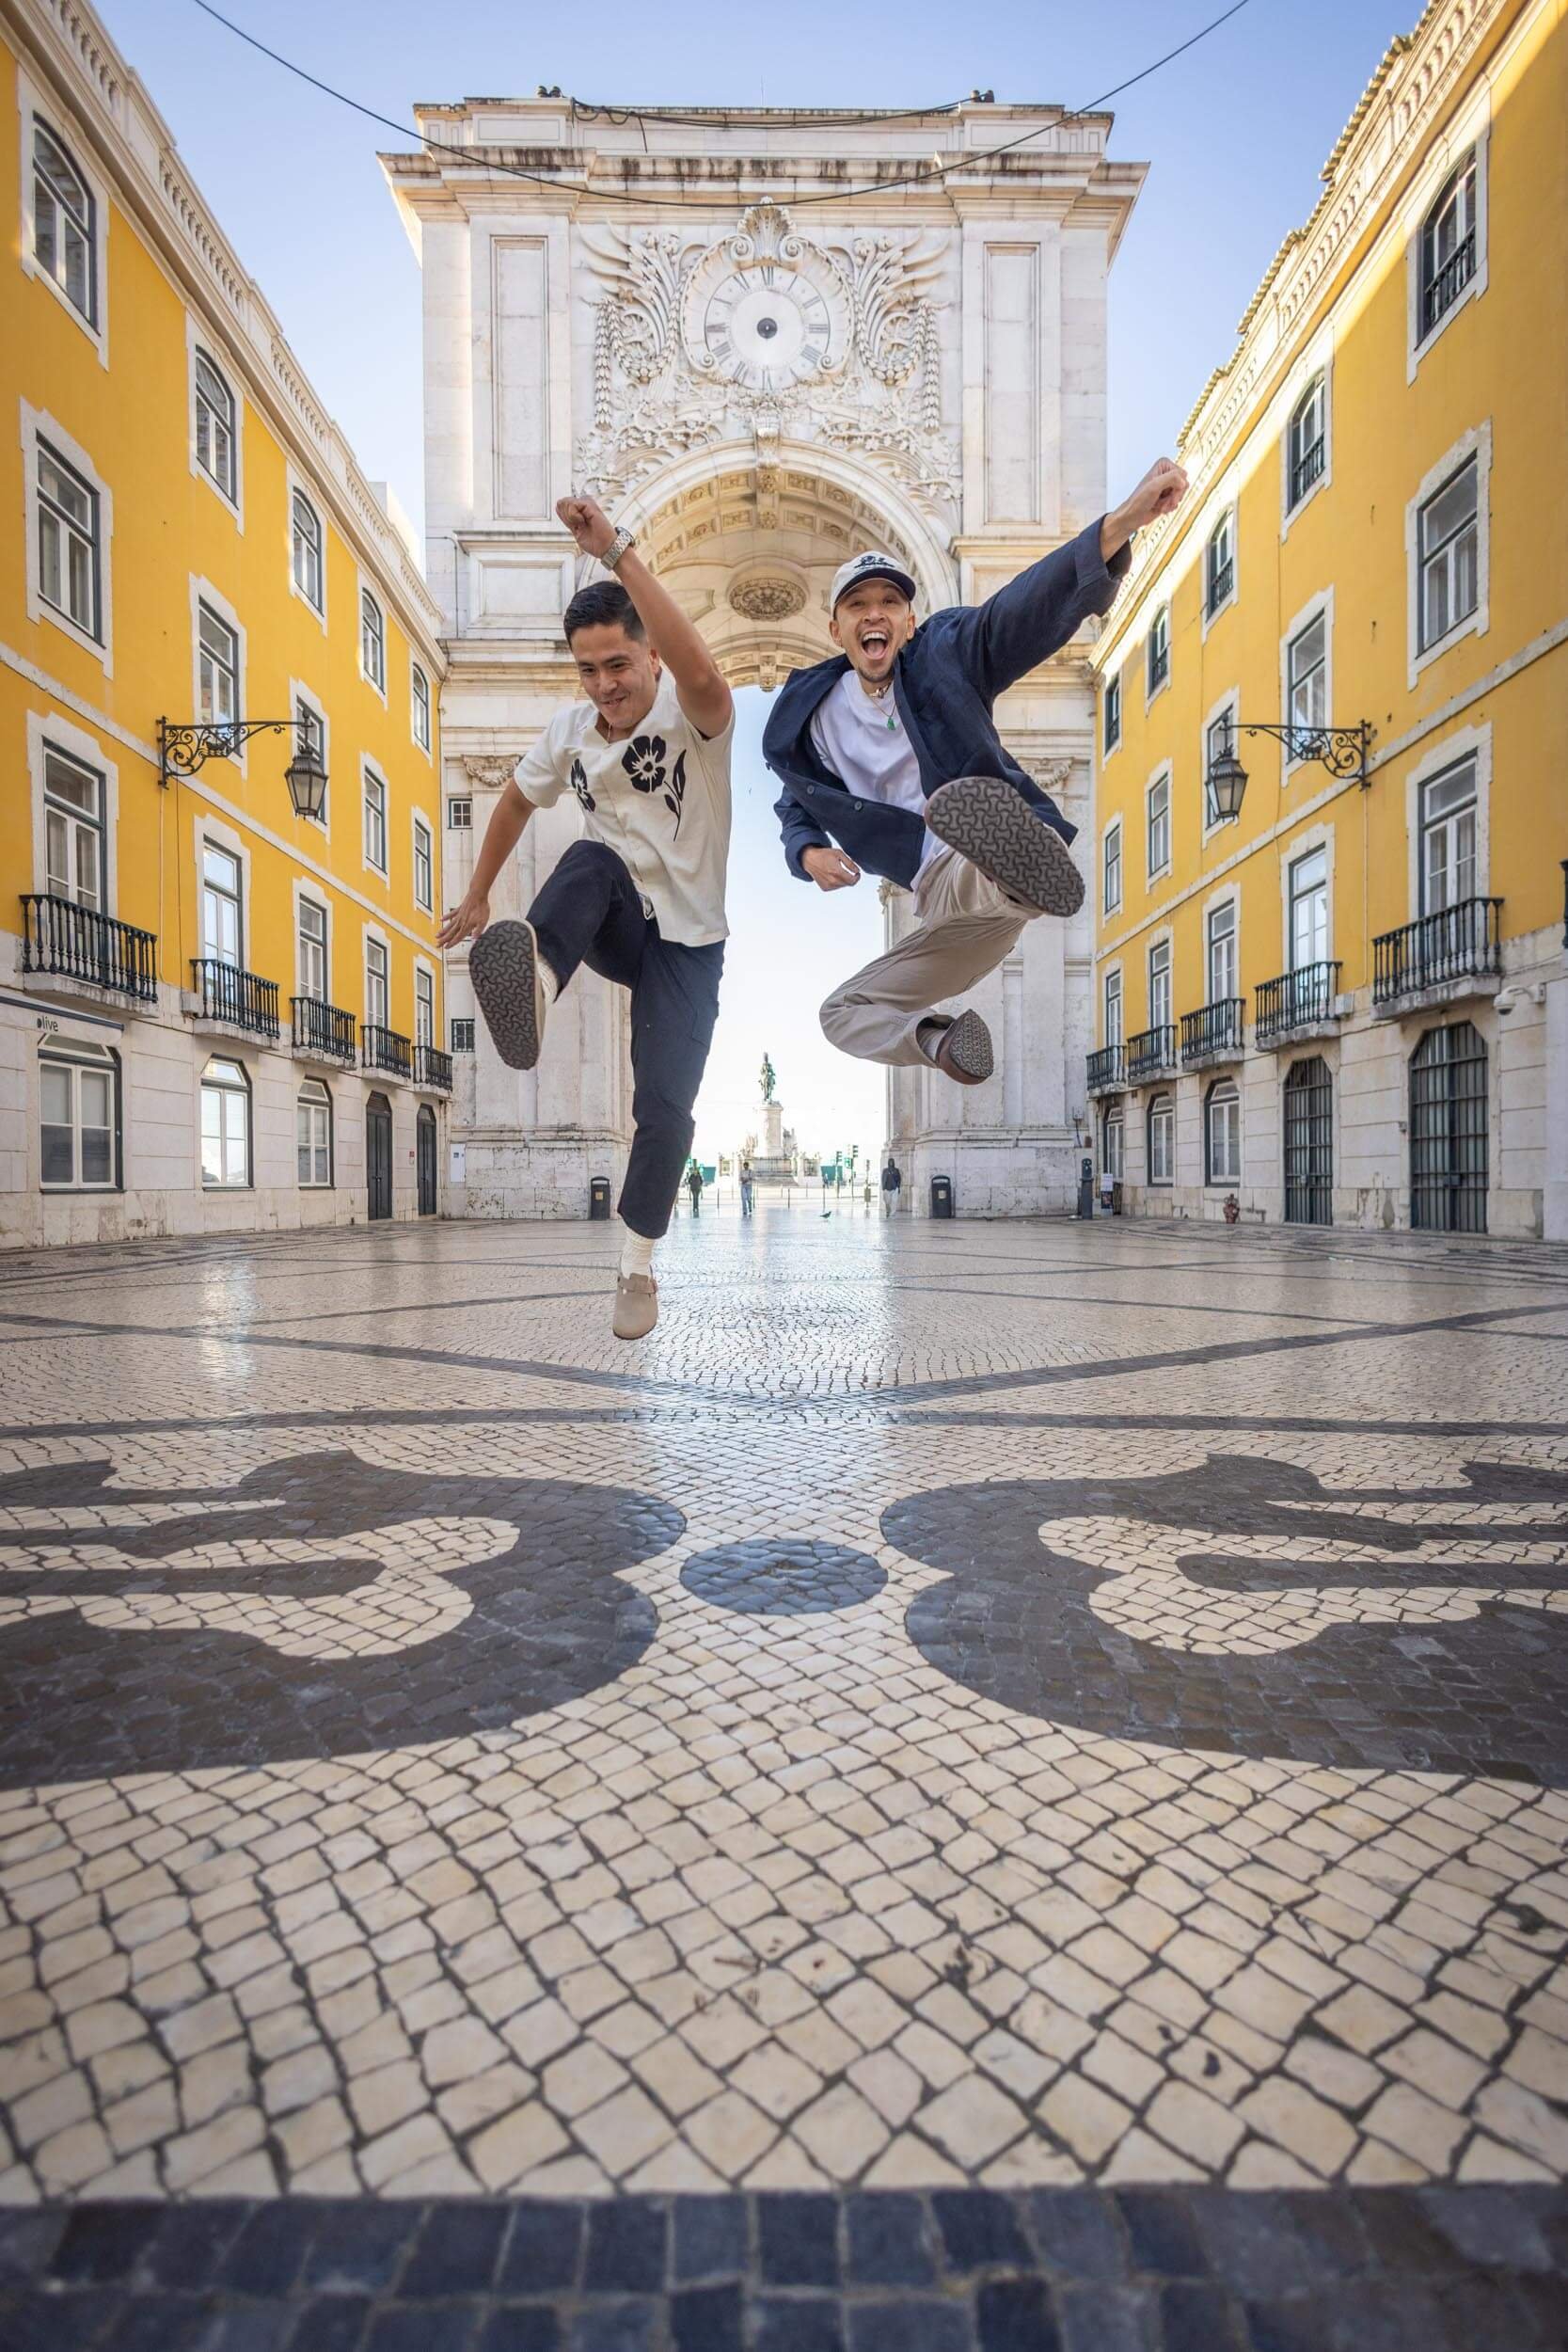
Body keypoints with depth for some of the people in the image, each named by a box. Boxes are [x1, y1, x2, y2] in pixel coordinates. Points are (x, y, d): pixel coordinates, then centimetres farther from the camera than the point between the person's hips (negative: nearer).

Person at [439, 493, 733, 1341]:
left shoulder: (690, 715, -14)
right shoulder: (570, 730, 0)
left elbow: (703, 676, -40)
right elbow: (516, 803, 18)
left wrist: (619, 552, -42)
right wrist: (478, 895, 21)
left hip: (686, 940, -3)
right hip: (614, 926, 3)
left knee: (665, 1107, -11)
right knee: (591, 858, -31)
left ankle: (637, 1264, 12)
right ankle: (534, 978, -64)